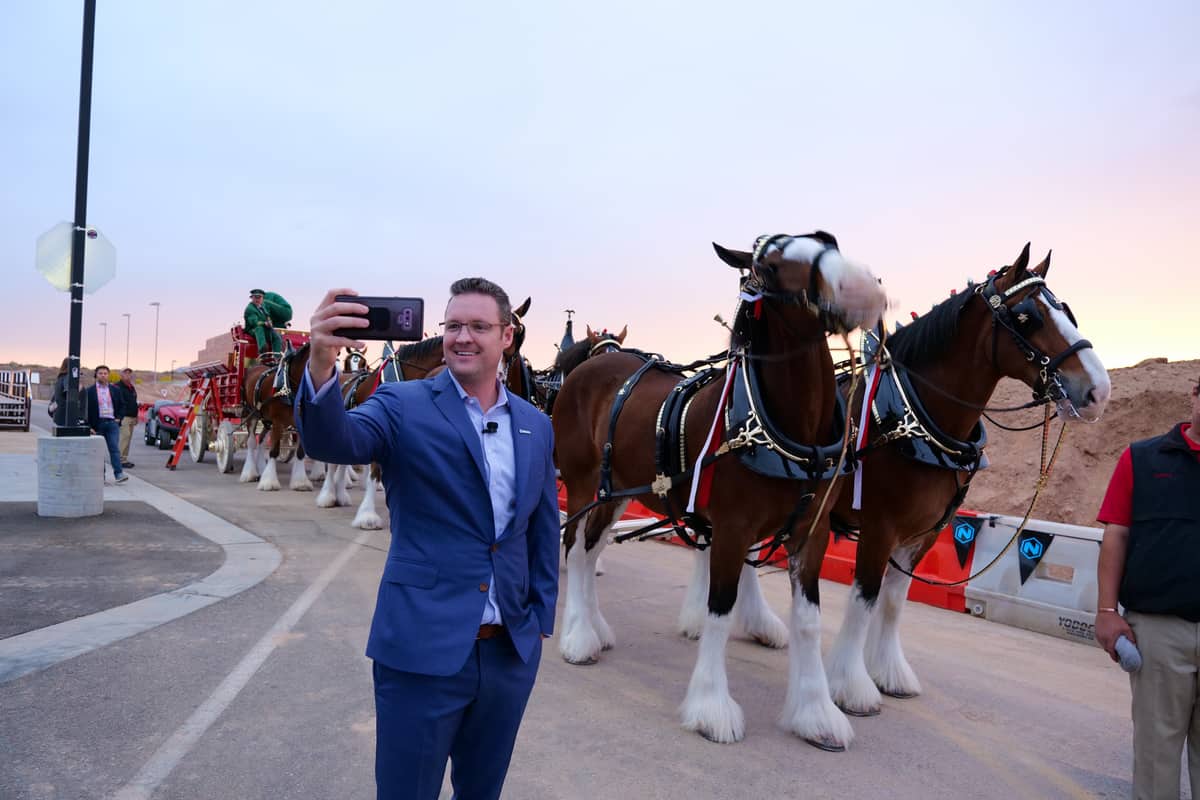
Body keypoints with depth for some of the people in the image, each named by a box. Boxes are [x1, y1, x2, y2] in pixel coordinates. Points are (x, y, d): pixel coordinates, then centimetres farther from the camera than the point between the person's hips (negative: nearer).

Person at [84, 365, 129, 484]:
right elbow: (86, 409, 0)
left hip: (112, 423, 1)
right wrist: (89, 426, -7)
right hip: (97, 424, -1)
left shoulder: (115, 390, 10)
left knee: (115, 448, -8)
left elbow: (122, 406, 18)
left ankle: (119, 473, -14)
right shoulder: (89, 391, 2)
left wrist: (118, 418, 4)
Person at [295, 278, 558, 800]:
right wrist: (321, 368, -43)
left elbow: (544, 531, 12)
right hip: (422, 646, -4)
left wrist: (542, 620, 9)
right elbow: (334, 442, -24)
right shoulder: (405, 406, -6)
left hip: (512, 651, 4)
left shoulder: (536, 425, 7)